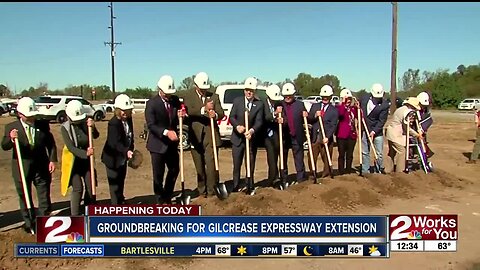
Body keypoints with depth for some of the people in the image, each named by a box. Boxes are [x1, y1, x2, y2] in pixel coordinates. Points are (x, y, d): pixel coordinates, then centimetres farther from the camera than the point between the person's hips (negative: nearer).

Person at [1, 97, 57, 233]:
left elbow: (51, 144, 5)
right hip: (22, 168, 0)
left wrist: (52, 160, -5)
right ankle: (29, 223, 26)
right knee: (24, 197, 12)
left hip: (41, 166, 1)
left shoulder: (43, 125, -1)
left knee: (44, 196, 7)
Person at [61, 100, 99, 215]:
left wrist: (93, 127, -41)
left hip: (87, 160, 3)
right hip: (73, 161, -3)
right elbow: (70, 147, -21)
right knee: (77, 189, -7)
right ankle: (75, 216, 4)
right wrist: (85, 153, -36)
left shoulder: (86, 122, -7)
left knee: (91, 188, 7)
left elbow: (96, 136, -19)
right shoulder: (65, 127, -13)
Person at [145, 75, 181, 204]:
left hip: (172, 143, 6)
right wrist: (166, 132, -33)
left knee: (174, 169, 14)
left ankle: (167, 196, 31)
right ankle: (160, 200, 19)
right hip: (158, 144, -6)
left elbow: (179, 120, 10)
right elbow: (151, 125, -20)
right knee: (158, 173, 2)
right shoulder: (152, 103, -13)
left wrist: (182, 116, -13)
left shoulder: (175, 100, 3)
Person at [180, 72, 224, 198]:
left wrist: (215, 114, -21)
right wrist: (204, 109, -23)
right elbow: (188, 111, -13)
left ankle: (211, 192, 2)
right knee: (199, 166, 11)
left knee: (211, 164, -7)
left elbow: (221, 113, 2)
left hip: (211, 136, 0)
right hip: (195, 136, 0)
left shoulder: (214, 96, 10)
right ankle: (201, 191, 24)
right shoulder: (188, 95, 3)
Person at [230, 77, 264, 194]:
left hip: (251, 138, 0)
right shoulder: (237, 101, 0)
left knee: (251, 165, 8)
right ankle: (236, 186, 18)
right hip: (237, 137, 1)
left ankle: (250, 187, 20)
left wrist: (252, 130, -30)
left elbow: (259, 121, -11)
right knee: (237, 165, 6)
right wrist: (237, 126, -23)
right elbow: (232, 117, -3)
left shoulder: (259, 104, -4)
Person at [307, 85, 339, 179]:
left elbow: (333, 126, -4)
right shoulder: (315, 106, 12)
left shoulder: (334, 110, 3)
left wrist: (327, 137, -16)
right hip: (314, 137, 2)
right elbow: (308, 120, 8)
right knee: (311, 159, 5)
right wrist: (315, 116, -12)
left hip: (326, 138, -2)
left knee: (327, 160, 4)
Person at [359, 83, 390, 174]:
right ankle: (365, 171, 17)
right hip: (364, 130, 3)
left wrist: (374, 131, -21)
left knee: (379, 153, 1)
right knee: (365, 152, 9)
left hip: (377, 131, -3)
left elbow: (382, 121, -14)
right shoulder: (364, 98, -3)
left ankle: (379, 170, 17)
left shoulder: (385, 105, -13)